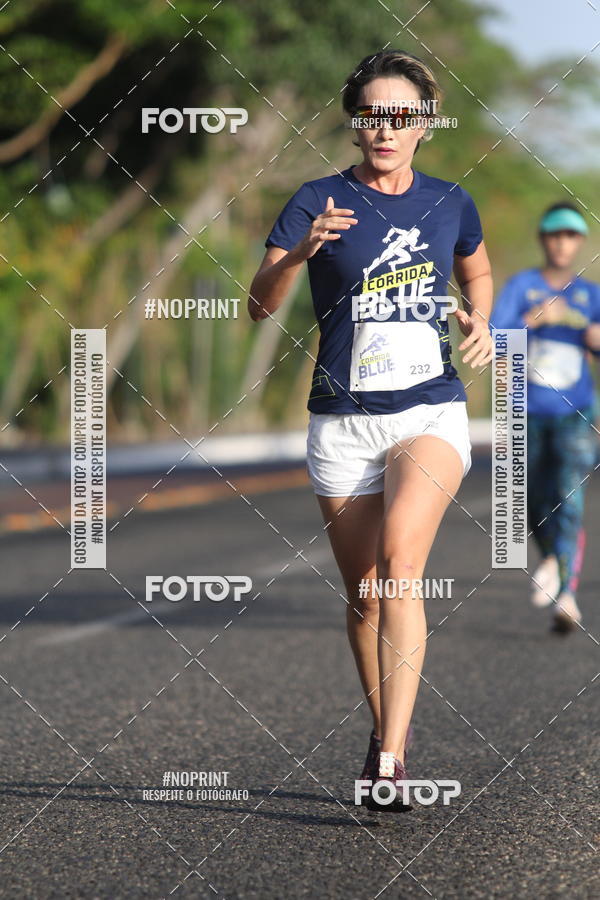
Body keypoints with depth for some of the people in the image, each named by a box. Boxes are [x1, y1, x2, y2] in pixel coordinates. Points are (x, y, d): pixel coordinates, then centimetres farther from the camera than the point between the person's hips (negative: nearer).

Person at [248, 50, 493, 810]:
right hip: (344, 426, 1)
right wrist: (300, 251, -33)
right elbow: (260, 304, -14)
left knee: (400, 558, -24)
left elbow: (477, 274, 25)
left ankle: (393, 755, -27)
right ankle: (383, 727, 32)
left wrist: (478, 321, 4)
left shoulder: (450, 204, 4)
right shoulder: (318, 202, -4)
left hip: (432, 414, -1)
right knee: (364, 597, 8)